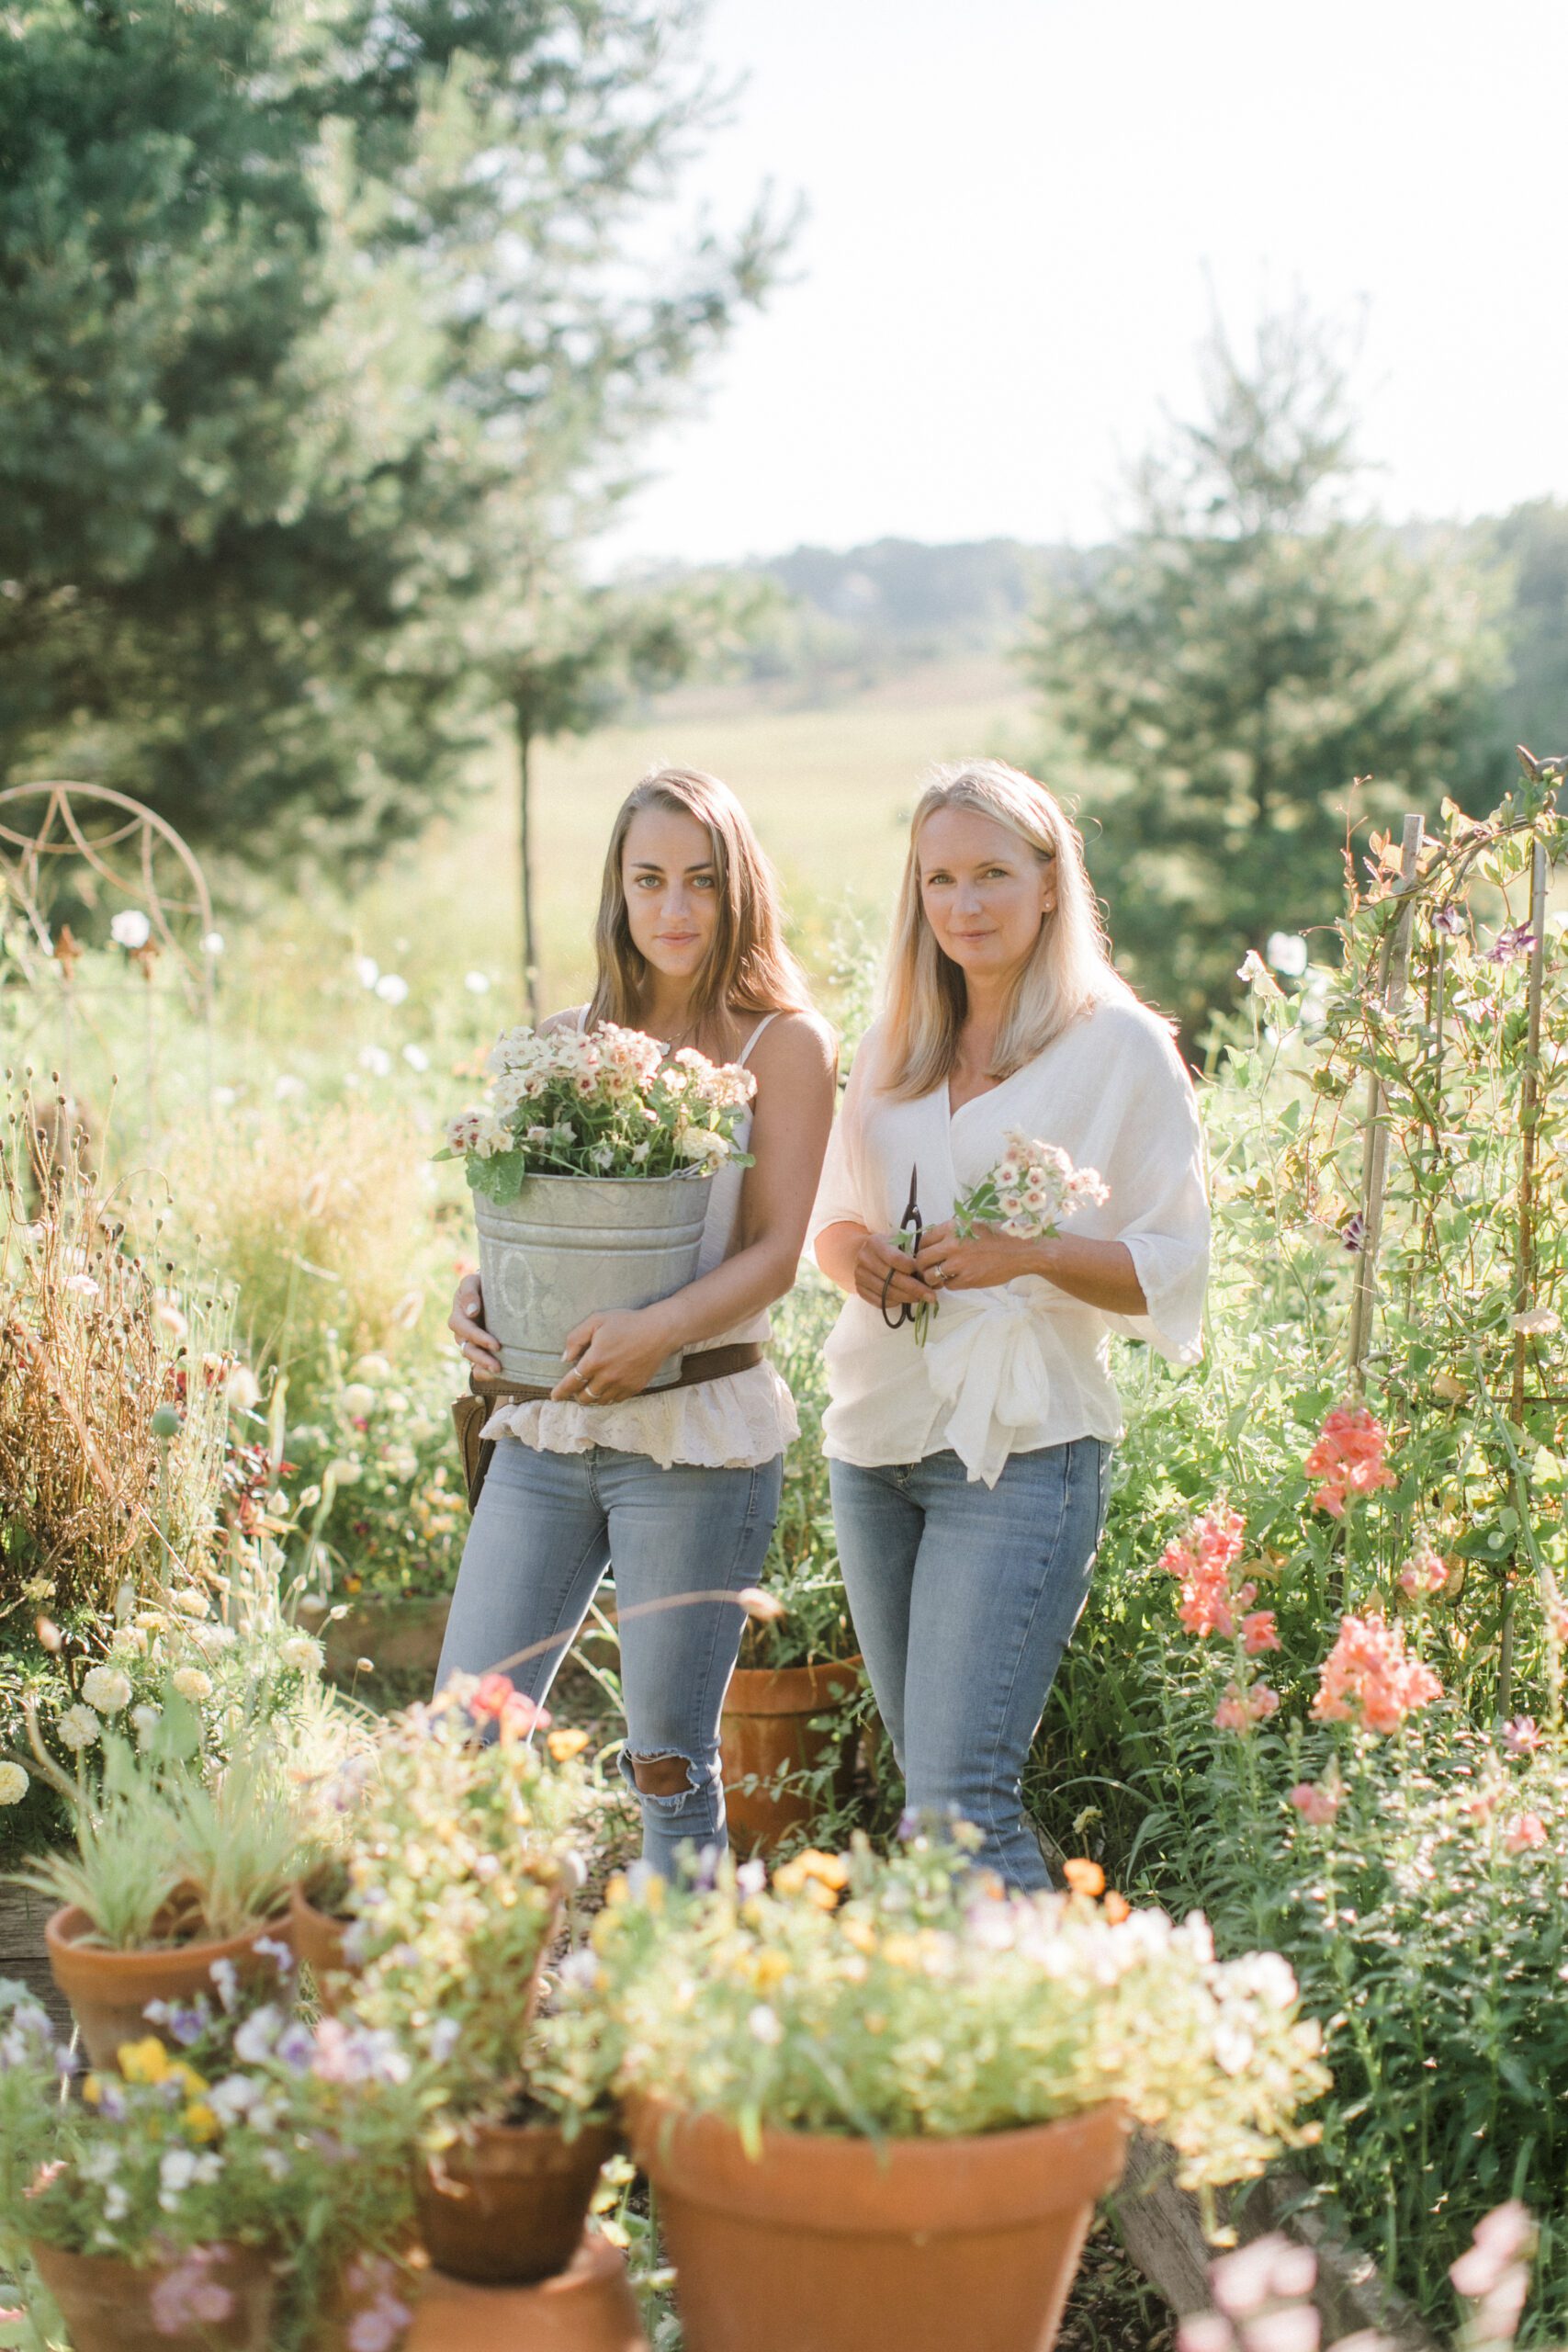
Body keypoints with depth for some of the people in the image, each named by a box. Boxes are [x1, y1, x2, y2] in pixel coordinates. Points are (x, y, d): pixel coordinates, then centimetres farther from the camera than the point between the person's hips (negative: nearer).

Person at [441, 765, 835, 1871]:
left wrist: (661, 1328, -24)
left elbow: (776, 1250, -7)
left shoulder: (782, 1043, -1)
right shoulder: (564, 1042, 12)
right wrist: (476, 1294, -5)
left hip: (699, 1435, -4)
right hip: (547, 1421, 4)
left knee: (670, 1760, 3)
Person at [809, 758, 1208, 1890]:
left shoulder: (1120, 1049, -3)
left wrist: (1032, 1254, -20)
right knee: (931, 1785, 11)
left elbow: (1174, 1271, -4)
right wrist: (853, 1251, -3)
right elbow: (834, 1213, 20)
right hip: (876, 1438, 6)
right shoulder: (895, 1045, 13)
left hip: (1021, 1450, -6)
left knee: (961, 1800, -15)